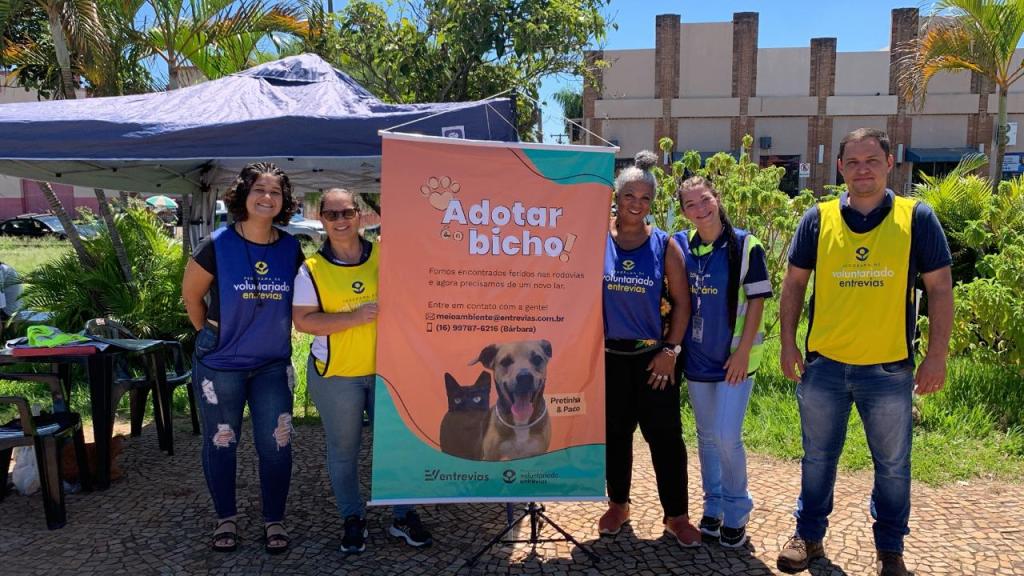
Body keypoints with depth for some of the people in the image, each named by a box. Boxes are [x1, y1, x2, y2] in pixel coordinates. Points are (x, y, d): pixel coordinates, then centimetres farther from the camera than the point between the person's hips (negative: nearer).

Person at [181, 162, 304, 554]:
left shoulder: (291, 249, -4)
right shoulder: (217, 245, -13)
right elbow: (191, 294, 0)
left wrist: (272, 334, 10)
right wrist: (210, 335, 5)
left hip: (273, 365, 2)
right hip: (220, 366, -2)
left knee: (276, 444, 4)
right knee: (220, 444, 10)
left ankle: (274, 520, 21)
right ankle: (226, 518, 29)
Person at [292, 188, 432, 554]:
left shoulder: (385, 255, 0)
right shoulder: (312, 269, -4)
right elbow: (302, 321, -10)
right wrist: (353, 318, -21)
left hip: (387, 369, 1)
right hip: (336, 374, -1)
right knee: (343, 450, 10)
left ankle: (403, 516, 25)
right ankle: (353, 519, 28)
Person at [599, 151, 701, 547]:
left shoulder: (664, 245, -1)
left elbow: (681, 302, 1)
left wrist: (670, 350, -5)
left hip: (652, 356, 0)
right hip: (609, 355, 1)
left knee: (665, 435, 4)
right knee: (615, 433, 13)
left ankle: (676, 515, 19)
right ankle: (618, 504, 31)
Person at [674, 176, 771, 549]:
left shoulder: (745, 246, -9)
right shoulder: (680, 245, 2)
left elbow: (757, 301, -7)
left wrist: (743, 351, -12)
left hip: (734, 357, -4)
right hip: (696, 355, 4)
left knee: (727, 438, -6)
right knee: (706, 435, 13)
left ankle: (736, 513, 15)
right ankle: (713, 507, 29)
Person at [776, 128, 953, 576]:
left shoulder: (916, 218, -2)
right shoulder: (818, 219, 1)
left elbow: (939, 288, 0)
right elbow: (793, 284, 6)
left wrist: (937, 356, -5)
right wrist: (788, 344, 0)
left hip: (890, 369, -1)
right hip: (823, 365, 1)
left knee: (893, 466, 13)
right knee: (817, 459, 14)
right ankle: (808, 536, 31)